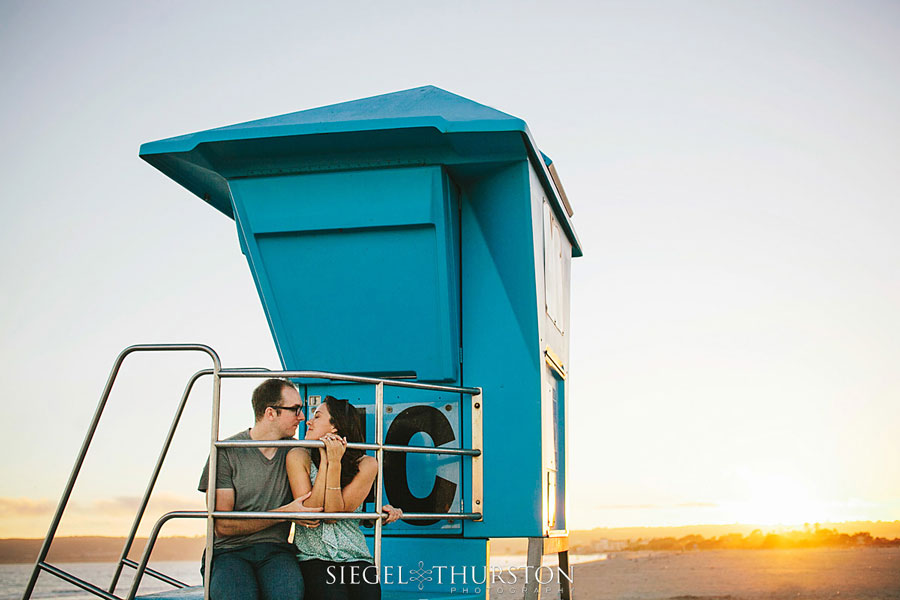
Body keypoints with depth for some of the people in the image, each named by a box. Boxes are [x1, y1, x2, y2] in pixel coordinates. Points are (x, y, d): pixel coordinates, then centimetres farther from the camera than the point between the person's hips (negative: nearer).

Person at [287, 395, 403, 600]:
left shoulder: (366, 464, -1)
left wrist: (334, 463, -14)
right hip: (313, 558, -1)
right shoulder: (299, 457, 0)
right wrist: (324, 460, -10)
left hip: (355, 557, 1)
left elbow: (333, 515, -7)